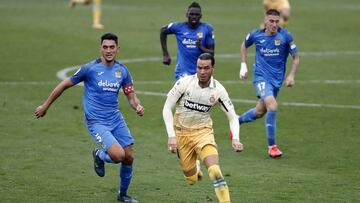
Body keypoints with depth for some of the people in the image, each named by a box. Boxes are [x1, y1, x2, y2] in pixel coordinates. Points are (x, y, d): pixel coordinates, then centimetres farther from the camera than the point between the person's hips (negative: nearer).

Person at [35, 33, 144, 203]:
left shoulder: (122, 71, 3)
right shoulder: (90, 69, -11)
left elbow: (131, 96, 9)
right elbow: (65, 85, -1)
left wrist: (138, 106, -16)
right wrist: (45, 106, 4)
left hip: (116, 119, 5)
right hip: (96, 123, -5)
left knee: (129, 157, 5)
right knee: (118, 155, -23)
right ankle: (99, 156, 14)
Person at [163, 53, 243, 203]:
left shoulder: (218, 90, -11)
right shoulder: (184, 82, -16)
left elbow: (232, 117, -3)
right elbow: (167, 108, -11)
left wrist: (235, 138, -21)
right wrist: (171, 136, -19)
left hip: (203, 132, 0)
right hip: (182, 133, 0)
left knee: (215, 171, -25)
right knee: (191, 180, 10)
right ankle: (195, 168, 46)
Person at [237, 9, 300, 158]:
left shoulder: (285, 36, -7)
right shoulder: (256, 35, -4)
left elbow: (296, 58, 2)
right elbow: (244, 45, 19)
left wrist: (291, 76, -11)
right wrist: (243, 65, 11)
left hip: (277, 79, 3)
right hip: (261, 77, -3)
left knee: (259, 112, 13)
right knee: (272, 106, -25)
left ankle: (237, 121, 46)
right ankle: (272, 146, -16)